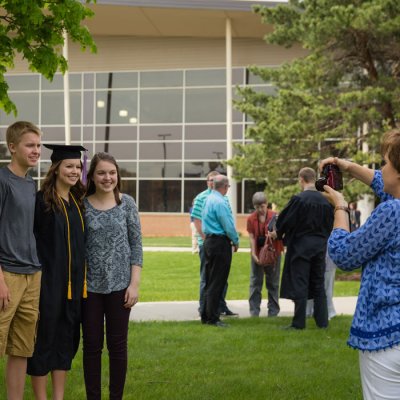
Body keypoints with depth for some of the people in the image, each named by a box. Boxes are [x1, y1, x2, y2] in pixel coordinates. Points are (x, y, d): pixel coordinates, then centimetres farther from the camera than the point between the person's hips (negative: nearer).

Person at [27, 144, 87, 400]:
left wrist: (81, 278, 12)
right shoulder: (41, 201, -9)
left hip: (74, 283, 6)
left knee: (67, 339, 10)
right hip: (48, 281, -6)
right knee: (44, 339, 2)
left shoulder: (78, 202, 11)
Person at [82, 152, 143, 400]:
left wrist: (135, 283, -6)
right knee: (92, 345, 6)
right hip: (90, 285, 0)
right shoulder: (83, 205, 1)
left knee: (118, 345, 6)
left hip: (119, 284, 0)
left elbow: (136, 244, 1)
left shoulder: (127, 203, 1)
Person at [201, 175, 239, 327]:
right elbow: (228, 226, -17)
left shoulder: (208, 199, 12)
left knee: (210, 281, 14)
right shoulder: (220, 202, -17)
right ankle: (213, 318, -2)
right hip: (220, 243, -9)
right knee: (217, 282, -4)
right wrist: (236, 242, -2)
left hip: (209, 240, 9)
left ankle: (206, 315, 19)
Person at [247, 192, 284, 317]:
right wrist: (254, 254, -13)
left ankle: (273, 311, 14)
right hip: (257, 254, 2)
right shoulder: (251, 219, -2)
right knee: (255, 282, 3)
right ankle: (254, 311, 9)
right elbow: (251, 238, -4)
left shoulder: (275, 216, -8)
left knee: (273, 283, 6)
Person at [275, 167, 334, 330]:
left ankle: (299, 322, 1)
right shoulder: (325, 200, 2)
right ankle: (322, 321, 12)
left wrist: (278, 233, 9)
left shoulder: (298, 199, -16)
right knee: (318, 284, 12)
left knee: (300, 285, 0)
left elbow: (285, 221, -10)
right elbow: (330, 224, 11)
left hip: (301, 246, -5)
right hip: (319, 246, 5)